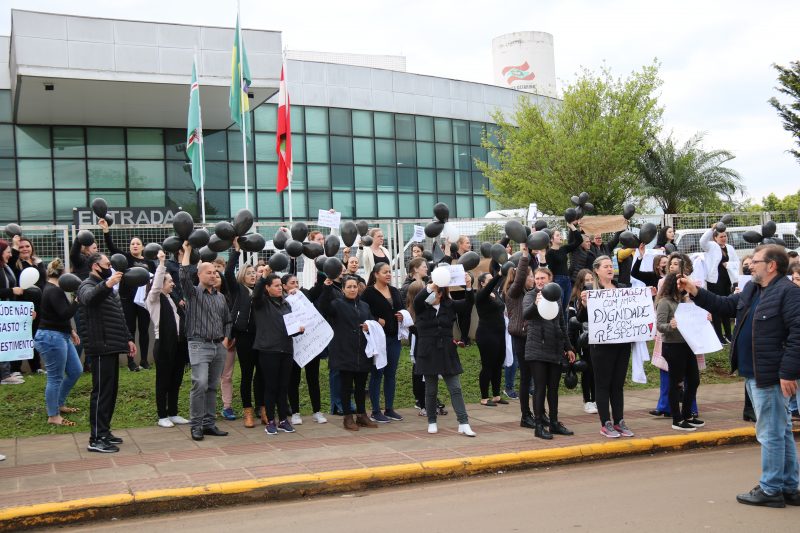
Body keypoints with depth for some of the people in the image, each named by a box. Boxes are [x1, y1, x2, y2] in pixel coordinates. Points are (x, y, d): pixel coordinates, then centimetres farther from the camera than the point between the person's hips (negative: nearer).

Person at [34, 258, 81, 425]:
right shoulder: (54, 291, -17)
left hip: (61, 336, 11)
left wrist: (71, 331, 26)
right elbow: (65, 314, -25)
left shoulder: (52, 289, 15)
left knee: (75, 371, 15)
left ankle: (59, 404, 28)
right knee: (55, 378, -3)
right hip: (51, 337, -11)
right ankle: (53, 416, 6)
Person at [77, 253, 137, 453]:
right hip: (100, 348, -10)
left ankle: (104, 432, 20)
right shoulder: (88, 286, -9)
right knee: (102, 391, -10)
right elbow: (89, 298, -36)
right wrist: (106, 284, -53)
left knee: (111, 391, 12)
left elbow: (120, 316, 28)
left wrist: (128, 338, 22)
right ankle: (96, 439, -8)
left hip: (112, 347, 10)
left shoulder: (108, 288, 22)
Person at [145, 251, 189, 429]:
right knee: (163, 381, 2)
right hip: (164, 344, -7)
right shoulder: (154, 299, -4)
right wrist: (161, 263, -25)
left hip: (178, 345, 7)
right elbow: (156, 285, -22)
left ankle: (173, 414, 22)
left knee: (176, 381, 12)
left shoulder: (173, 299, 16)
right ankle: (162, 416, 10)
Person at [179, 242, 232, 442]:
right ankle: (196, 426, -8)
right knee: (200, 384, -15)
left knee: (212, 387, 8)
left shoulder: (220, 296, 17)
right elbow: (184, 276, -17)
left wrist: (226, 339, 8)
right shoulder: (193, 293, 2)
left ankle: (209, 423, 13)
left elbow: (228, 320, 23)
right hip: (199, 345, -5)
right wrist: (187, 251, -13)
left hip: (219, 347, 5)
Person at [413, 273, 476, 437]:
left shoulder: (449, 305, 3)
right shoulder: (422, 308, -2)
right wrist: (432, 285, -40)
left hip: (447, 353, 2)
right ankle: (432, 422, 21)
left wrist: (468, 287, -27)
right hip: (428, 354, -2)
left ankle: (463, 424, -1)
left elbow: (467, 303, -8)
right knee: (431, 390, 8)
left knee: (456, 389, -1)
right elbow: (417, 299, -24)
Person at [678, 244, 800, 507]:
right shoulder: (751, 289, 13)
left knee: (770, 433, -1)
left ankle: (771, 490, 9)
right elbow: (726, 306, 21)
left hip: (770, 377, -10)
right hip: (753, 374, 10)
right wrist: (695, 292, 11)